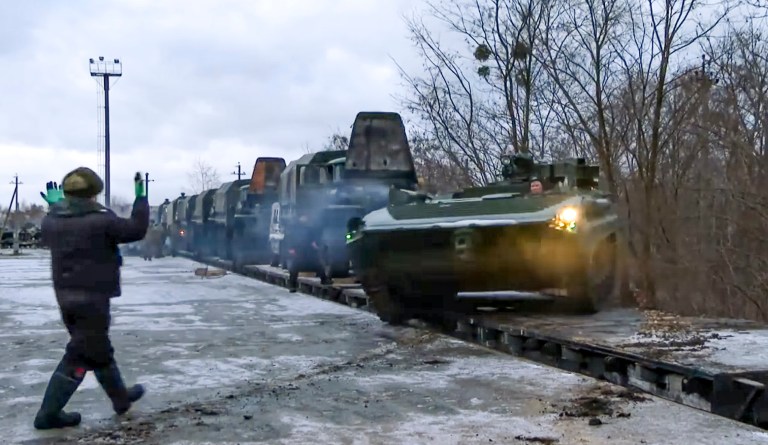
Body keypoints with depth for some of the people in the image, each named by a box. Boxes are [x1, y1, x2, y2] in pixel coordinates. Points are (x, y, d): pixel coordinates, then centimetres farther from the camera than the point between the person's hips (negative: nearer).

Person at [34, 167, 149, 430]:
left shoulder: (52, 219, 4)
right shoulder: (100, 220, -17)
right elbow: (137, 229, -7)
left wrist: (54, 206, 36)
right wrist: (140, 197, 4)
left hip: (65, 296, 9)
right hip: (92, 297, -8)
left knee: (98, 349, 20)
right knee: (81, 355, -1)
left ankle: (121, 398, 34)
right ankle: (48, 413, 0)